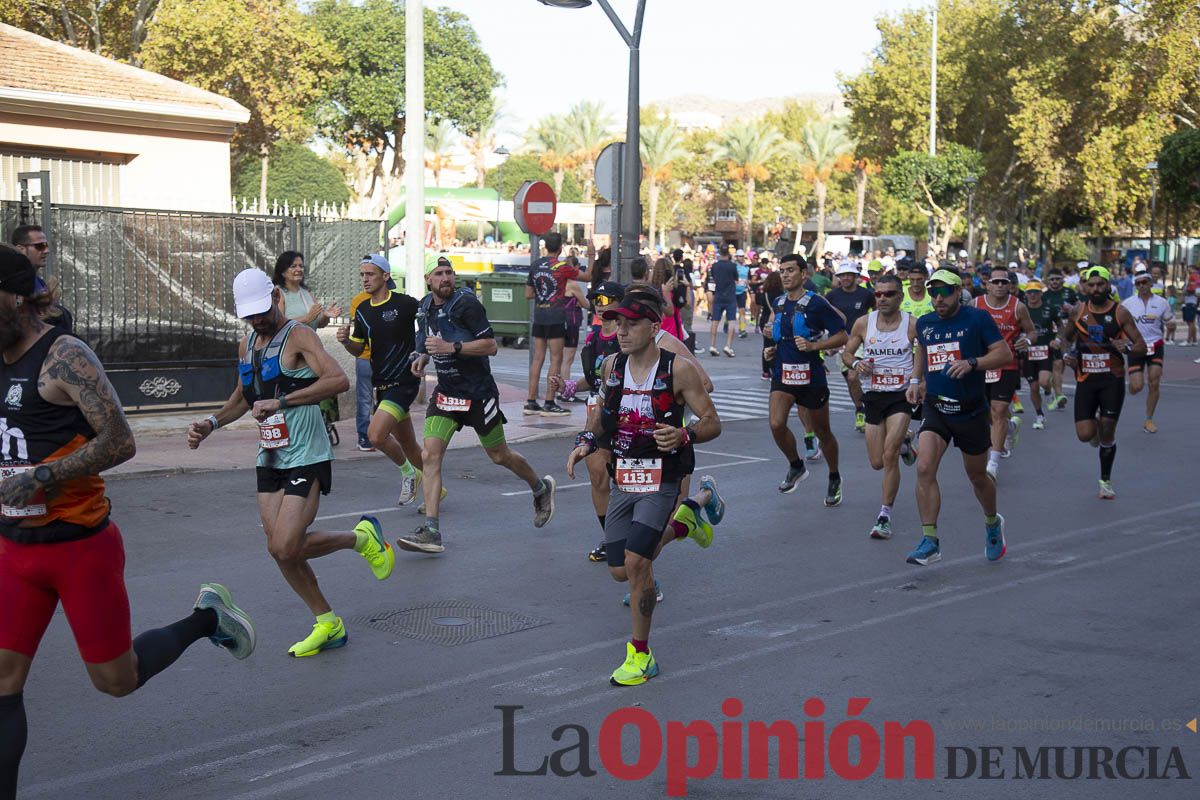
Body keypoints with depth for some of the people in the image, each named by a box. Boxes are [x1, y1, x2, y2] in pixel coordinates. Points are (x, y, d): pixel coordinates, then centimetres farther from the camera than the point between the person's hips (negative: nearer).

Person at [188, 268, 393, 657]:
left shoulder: (298, 336, -12)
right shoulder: (246, 345, 12)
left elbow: (339, 380, -29)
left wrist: (281, 402, -31)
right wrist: (212, 423, 13)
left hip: (306, 459, -8)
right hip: (269, 460, 8)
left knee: (286, 547, -16)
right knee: (281, 548, 4)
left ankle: (362, 537, 9)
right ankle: (328, 624, 20)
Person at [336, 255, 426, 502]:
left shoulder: (404, 303, -12)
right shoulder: (362, 310, 8)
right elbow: (358, 349, 16)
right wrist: (346, 341, -5)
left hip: (404, 382, -7)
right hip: (382, 385, 7)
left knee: (376, 436, -19)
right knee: (407, 444, 13)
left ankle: (408, 472, 7)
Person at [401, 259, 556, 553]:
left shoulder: (466, 303, -16)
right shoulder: (425, 308, 6)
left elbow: (491, 346, -20)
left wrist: (452, 347, -28)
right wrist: (424, 357, 4)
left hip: (478, 392, -5)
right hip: (446, 392, 6)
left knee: (499, 456, 11)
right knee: (430, 455, -11)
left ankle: (541, 488, 40)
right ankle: (431, 532, -13)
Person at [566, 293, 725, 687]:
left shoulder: (678, 369, -11)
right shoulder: (611, 366, 3)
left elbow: (712, 423, -9)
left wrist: (683, 435, -29)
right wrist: (587, 441, 5)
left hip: (661, 480, -6)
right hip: (623, 480, 6)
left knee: (636, 561, -19)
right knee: (620, 570, 10)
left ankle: (641, 655, -1)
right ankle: (687, 517, 35)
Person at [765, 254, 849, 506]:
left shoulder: (817, 303, -10)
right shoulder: (778, 303, 8)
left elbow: (841, 337, -10)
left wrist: (813, 346, -21)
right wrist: (773, 349, 10)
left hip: (811, 376, -4)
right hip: (782, 373, 4)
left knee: (823, 432, 11)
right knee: (776, 424, -17)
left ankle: (834, 479, 33)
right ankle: (795, 466, 9)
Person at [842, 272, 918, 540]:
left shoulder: (913, 324, -7)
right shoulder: (863, 323, 0)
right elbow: (846, 353, 11)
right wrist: (855, 363, -11)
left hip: (902, 395, -4)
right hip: (874, 396, 4)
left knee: (889, 455, -20)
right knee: (877, 463, 10)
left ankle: (885, 515, -8)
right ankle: (902, 444, 45)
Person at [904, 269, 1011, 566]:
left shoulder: (977, 318, -8)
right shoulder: (924, 323, 5)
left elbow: (1005, 353, -10)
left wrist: (972, 363, -25)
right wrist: (915, 379, 9)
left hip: (971, 410, -2)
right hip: (935, 408, 3)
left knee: (977, 477, 14)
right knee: (924, 469, -19)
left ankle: (992, 524, 44)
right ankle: (930, 541, -15)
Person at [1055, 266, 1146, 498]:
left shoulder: (1120, 313, -5)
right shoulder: (1078, 311, 2)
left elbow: (1142, 348, -3)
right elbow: (1065, 336, 21)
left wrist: (1127, 348, -25)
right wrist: (1066, 353, 0)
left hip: (1113, 379, -2)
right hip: (1086, 379, 2)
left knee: (1108, 433, 0)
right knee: (1085, 434, -9)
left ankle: (1106, 480, 19)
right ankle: (1096, 425, 29)